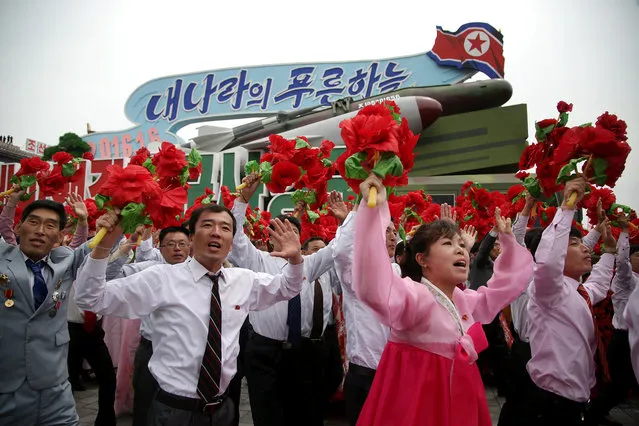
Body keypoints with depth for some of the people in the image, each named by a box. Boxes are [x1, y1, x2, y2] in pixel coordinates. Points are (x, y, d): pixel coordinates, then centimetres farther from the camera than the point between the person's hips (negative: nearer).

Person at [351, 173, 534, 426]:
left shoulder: (467, 301, 7)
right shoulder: (414, 296, -19)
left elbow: (508, 283, 24)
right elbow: (373, 287, -41)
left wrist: (508, 240, 15)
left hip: (461, 398, 8)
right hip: (416, 403, -8)